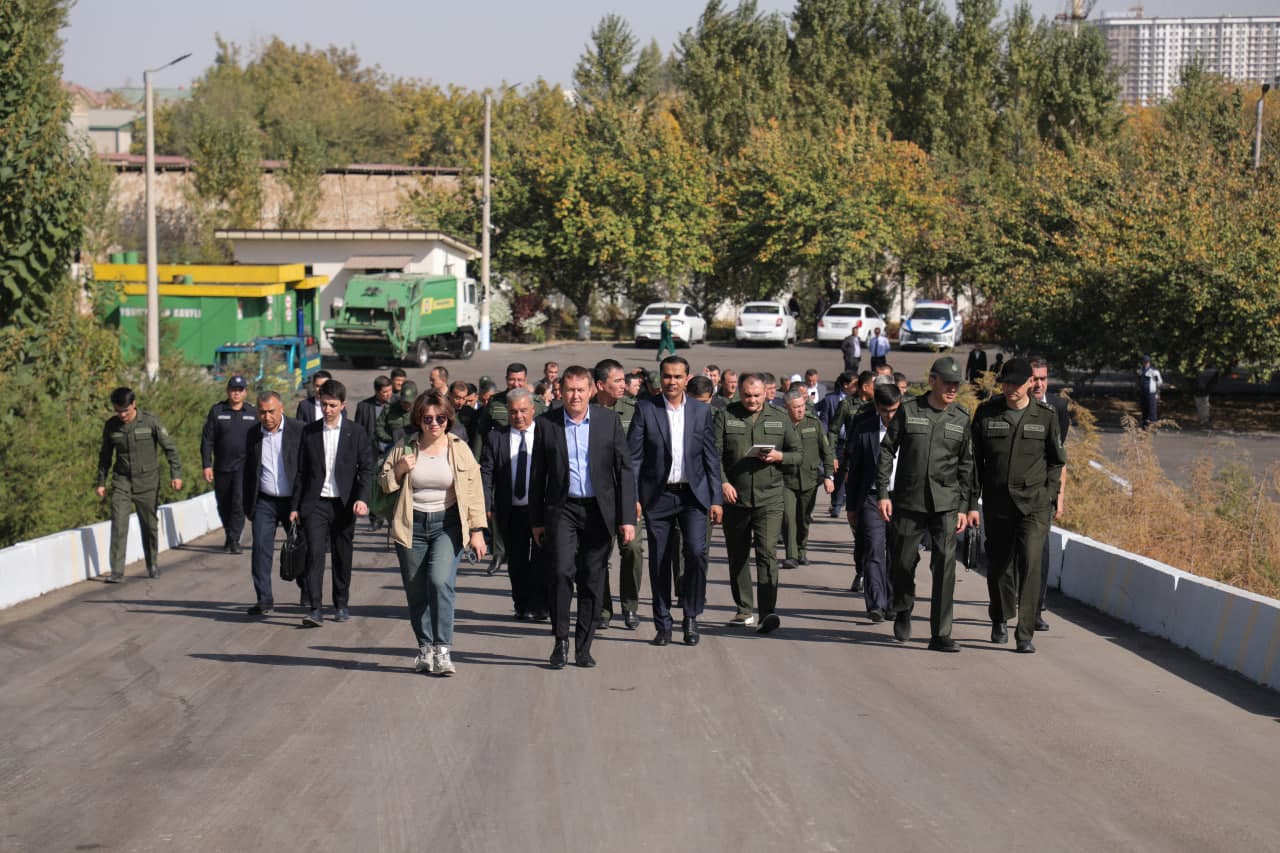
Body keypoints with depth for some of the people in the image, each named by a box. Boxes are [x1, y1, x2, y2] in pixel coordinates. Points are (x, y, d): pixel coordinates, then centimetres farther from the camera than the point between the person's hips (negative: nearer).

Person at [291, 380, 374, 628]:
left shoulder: (355, 433, 2)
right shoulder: (309, 431, 6)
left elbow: (366, 468, 0)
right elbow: (301, 471, 9)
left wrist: (362, 498, -14)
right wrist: (295, 506, 5)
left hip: (343, 505, 0)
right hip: (315, 503, 0)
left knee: (342, 557, 8)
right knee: (314, 553, -12)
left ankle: (341, 605, 24)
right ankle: (315, 610, -16)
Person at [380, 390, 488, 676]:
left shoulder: (460, 449, 1)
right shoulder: (404, 449, 4)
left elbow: (474, 491, 2)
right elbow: (384, 484, 11)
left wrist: (477, 529, -3)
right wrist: (398, 470, -10)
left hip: (447, 525, -2)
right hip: (411, 526, 2)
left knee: (440, 582, -20)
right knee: (416, 591, 5)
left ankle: (442, 651, -18)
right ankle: (425, 648, 19)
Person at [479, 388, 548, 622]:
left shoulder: (545, 435, 0)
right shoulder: (495, 437, 5)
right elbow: (485, 473, 2)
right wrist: (486, 506, -8)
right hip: (511, 512, 2)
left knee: (540, 559, -3)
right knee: (517, 562, 9)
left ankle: (538, 607, 4)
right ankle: (522, 606, 19)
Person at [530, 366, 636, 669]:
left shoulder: (609, 420, 2)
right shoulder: (546, 424, 2)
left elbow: (624, 469, 3)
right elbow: (538, 475, 7)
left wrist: (627, 517, -3)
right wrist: (537, 520, 6)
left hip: (599, 511, 1)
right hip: (562, 509, -1)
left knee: (592, 582, 4)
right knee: (561, 572, -17)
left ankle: (583, 647, 15)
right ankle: (560, 641, -2)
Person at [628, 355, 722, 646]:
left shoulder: (702, 411, 6)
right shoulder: (645, 409, 0)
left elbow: (711, 457, 8)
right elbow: (633, 456, -1)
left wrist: (716, 499, 3)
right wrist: (633, 497, -8)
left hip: (693, 493, 0)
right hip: (657, 496, 0)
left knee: (696, 552, -15)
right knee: (659, 561, 3)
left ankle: (691, 616, 3)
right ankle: (663, 626, 14)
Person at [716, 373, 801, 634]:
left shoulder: (779, 419, 9)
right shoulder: (726, 417, 3)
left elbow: (797, 453, 12)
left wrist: (779, 456, -8)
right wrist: (723, 482, -15)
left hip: (769, 498, -1)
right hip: (735, 497, 1)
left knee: (766, 553, -13)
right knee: (737, 556, 10)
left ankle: (767, 613, -17)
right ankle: (744, 610, 23)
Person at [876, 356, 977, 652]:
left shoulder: (962, 418, 6)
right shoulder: (908, 412, 1)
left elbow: (966, 465, 10)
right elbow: (887, 451, 3)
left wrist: (967, 506, 6)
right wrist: (883, 494, -4)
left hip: (946, 503, 0)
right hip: (908, 501, 0)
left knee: (945, 565, -11)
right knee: (903, 563, 8)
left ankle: (941, 634, -7)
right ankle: (902, 612, 37)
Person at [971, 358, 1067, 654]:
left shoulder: (1046, 415, 2)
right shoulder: (986, 413, 2)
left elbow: (1056, 460, 11)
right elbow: (974, 458, 7)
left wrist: (1050, 493, 2)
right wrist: (973, 497, 2)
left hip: (1034, 502, -2)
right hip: (997, 502, 2)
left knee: (1030, 563, -13)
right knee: (998, 563, 11)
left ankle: (1025, 634, -12)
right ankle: (1000, 620, 35)